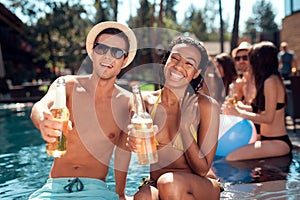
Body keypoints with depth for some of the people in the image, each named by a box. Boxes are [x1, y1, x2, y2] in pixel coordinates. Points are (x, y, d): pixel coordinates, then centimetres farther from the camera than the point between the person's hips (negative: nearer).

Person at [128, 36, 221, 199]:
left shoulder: (207, 106, -11)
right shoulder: (145, 101, -2)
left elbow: (203, 170, -11)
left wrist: (185, 127, -22)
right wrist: (133, 141, -26)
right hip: (155, 184, 0)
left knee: (169, 182, -33)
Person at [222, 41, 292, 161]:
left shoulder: (271, 81, -16)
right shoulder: (267, 80, 13)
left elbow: (268, 118, -19)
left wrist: (238, 113, -14)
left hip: (278, 142, -10)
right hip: (267, 138, 10)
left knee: (231, 158, -26)